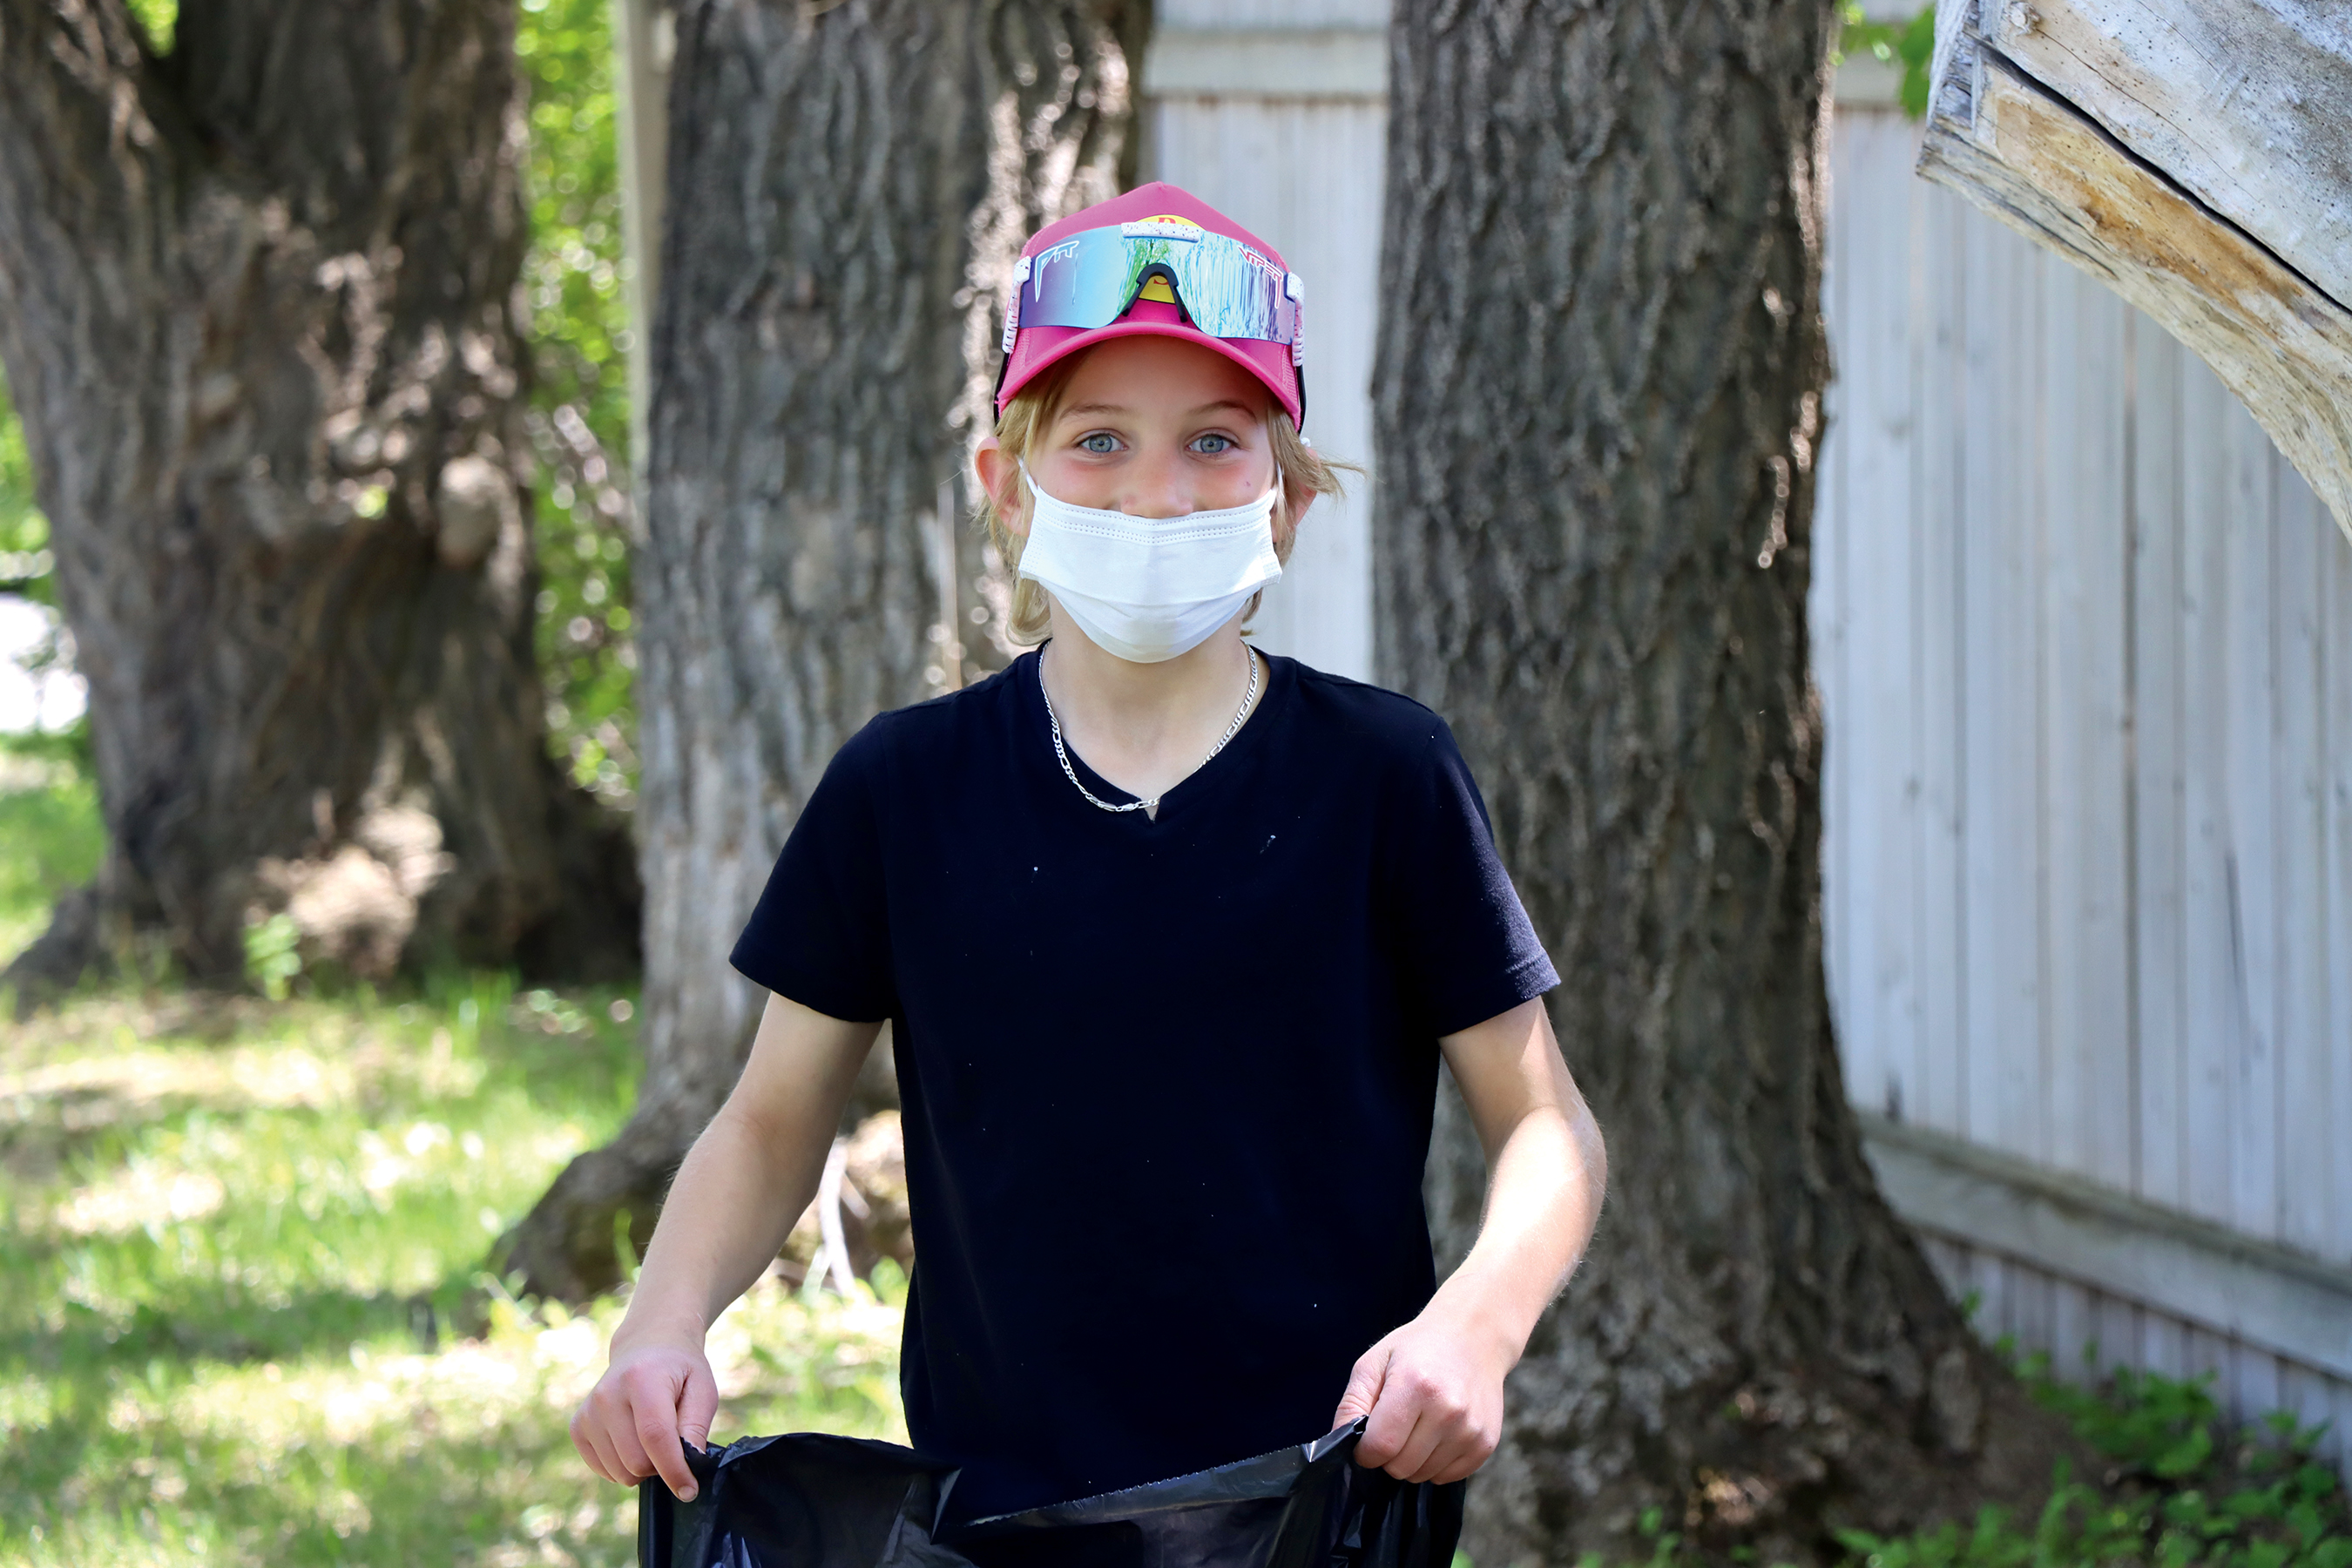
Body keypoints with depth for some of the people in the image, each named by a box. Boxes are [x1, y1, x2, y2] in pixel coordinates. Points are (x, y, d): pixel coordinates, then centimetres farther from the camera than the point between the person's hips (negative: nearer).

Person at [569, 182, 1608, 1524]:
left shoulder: (1383, 774, -1)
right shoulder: (907, 790, 3)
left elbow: (1549, 1126, 3)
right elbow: (776, 1121, 12)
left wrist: (1475, 1324, -16)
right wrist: (662, 1325, -5)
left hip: (1325, 1512, -1)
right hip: (993, 1501, 1)